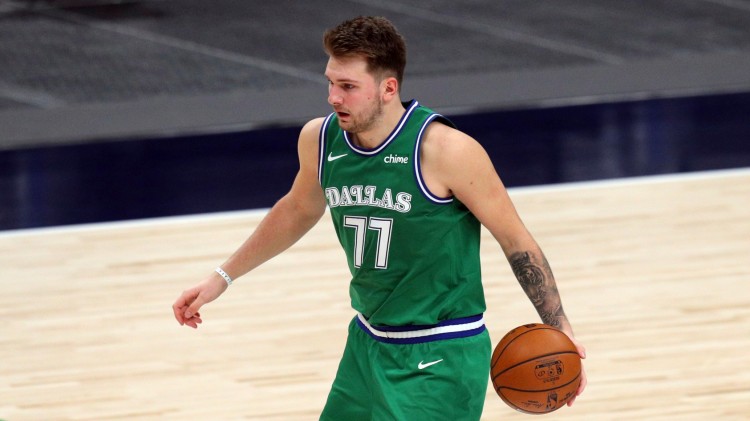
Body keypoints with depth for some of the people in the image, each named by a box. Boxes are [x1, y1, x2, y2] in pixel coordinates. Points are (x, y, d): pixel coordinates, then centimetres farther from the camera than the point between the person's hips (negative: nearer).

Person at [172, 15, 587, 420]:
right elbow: (298, 211, 20)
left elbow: (516, 240, -11)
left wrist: (560, 330, -12)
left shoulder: (442, 150, -21)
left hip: (440, 358, -7)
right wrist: (223, 277, 24)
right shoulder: (319, 140, -3)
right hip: (367, 345, 7)